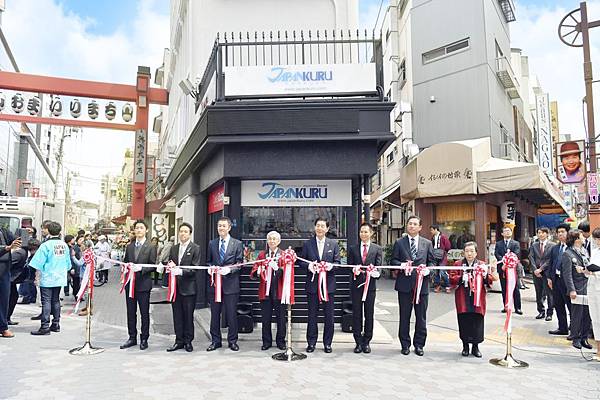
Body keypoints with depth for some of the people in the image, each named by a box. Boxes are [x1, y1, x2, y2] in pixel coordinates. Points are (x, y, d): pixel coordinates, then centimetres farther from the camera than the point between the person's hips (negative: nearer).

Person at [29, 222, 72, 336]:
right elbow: (68, 264, 11)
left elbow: (38, 263, -11)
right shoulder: (64, 245, 4)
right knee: (56, 301, 14)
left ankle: (45, 327, -3)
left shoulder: (46, 245, -13)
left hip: (47, 279, -6)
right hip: (60, 278, 6)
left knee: (46, 302, -3)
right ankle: (56, 325, 20)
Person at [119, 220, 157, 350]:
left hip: (143, 285, -4)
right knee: (131, 313, 12)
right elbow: (125, 262, 16)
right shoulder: (129, 247, 12)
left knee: (145, 313, 4)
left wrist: (141, 268, -21)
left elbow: (153, 266, -7)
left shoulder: (151, 247, -3)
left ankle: (144, 339, 15)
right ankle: (132, 338, 24)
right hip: (130, 284, 4)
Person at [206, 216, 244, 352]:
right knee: (215, 314, 10)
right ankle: (216, 340, 23)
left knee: (232, 314, 4)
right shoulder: (212, 243, 11)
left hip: (231, 283, -3)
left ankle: (232, 341, 17)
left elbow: (239, 263, -2)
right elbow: (209, 261, 14)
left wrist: (229, 269, -18)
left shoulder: (237, 244, 2)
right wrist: (212, 268, -7)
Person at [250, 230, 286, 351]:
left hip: (279, 291, -2)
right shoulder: (262, 254, 10)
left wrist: (278, 269, -26)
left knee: (280, 317, 5)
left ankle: (281, 341, 19)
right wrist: (257, 272, -17)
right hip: (265, 290, 2)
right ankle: (266, 342, 20)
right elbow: (253, 274, 5)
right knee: (265, 318, 6)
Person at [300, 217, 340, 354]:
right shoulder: (307, 244, 4)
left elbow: (337, 262, 4)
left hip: (328, 284, 0)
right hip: (313, 284, 0)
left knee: (329, 315, 6)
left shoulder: (333, 244, 5)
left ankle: (327, 343, 19)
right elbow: (302, 261, 4)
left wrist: (331, 265, -17)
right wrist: (308, 265, -16)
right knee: (312, 314, 7)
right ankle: (311, 342, 19)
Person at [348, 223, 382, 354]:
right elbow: (350, 265, 5)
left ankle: (366, 342, 18)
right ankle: (358, 342, 15)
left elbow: (378, 266, -2)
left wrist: (375, 273, -23)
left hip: (370, 284, -1)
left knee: (369, 314, 6)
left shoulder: (377, 249, 4)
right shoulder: (353, 249, 8)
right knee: (356, 314, 5)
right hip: (356, 284, 1)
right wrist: (355, 270, -17)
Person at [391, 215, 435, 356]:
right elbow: (394, 260, 3)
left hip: (422, 283, 1)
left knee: (421, 317, 8)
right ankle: (405, 344, 20)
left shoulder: (427, 243, 9)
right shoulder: (399, 243, 5)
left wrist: (427, 270, -10)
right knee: (404, 316, 7)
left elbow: (432, 262, 9)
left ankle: (419, 345, 21)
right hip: (404, 284, -1)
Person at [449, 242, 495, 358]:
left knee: (477, 324, 3)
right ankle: (465, 346, 18)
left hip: (478, 299, 1)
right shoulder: (458, 264, 6)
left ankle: (475, 347, 19)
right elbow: (452, 279, 0)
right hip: (463, 299, -1)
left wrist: (485, 275, -14)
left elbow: (490, 280, 6)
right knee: (464, 323, 2)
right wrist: (461, 278, -16)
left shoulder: (482, 264, 9)